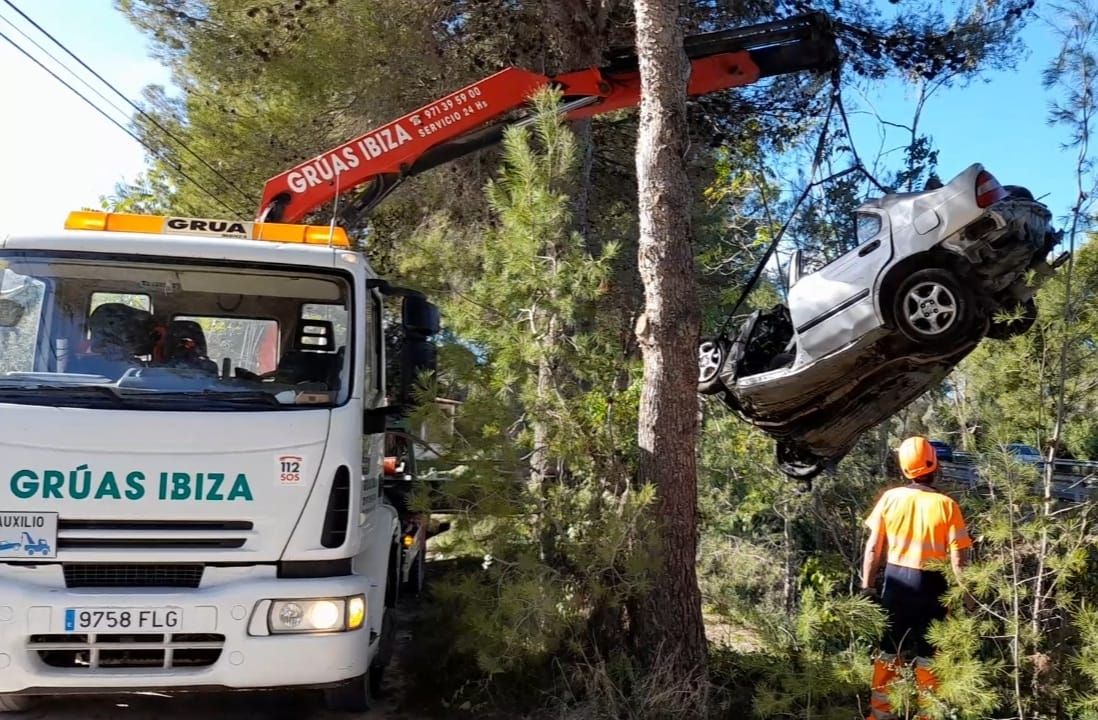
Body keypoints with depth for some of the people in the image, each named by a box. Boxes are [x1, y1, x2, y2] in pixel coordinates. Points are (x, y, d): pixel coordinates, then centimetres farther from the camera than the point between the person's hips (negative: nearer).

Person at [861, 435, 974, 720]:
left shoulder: (890, 498, -6)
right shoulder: (946, 505, -11)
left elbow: (873, 548, -2)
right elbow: (958, 558, -10)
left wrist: (867, 585, 7)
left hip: (896, 580, 2)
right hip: (930, 584, -2)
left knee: (889, 651, 12)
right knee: (928, 654, 10)